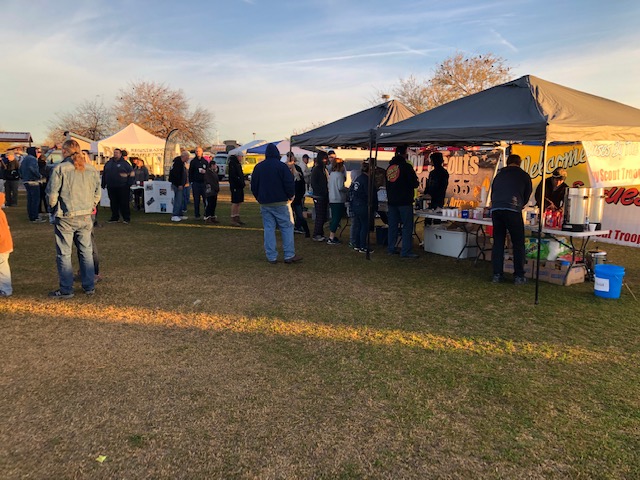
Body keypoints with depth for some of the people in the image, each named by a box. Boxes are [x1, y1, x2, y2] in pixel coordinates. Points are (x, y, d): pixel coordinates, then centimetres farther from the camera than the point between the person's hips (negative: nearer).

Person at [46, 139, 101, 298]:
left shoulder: (60, 168, -10)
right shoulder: (91, 169, 2)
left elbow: (52, 194, -8)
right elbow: (97, 193, 6)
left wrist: (53, 208, 10)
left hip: (65, 217, -4)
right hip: (86, 217, 4)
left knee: (64, 254, 6)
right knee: (86, 251, 14)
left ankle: (66, 290, 11)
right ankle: (89, 287, 19)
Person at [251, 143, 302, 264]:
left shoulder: (258, 167, 8)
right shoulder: (281, 166, -7)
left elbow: (253, 186, 12)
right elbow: (289, 184, -11)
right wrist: (290, 195, 5)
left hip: (264, 203, 4)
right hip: (280, 203, -4)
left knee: (268, 229, 6)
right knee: (287, 227, 3)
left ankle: (271, 257, 6)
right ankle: (289, 255, 0)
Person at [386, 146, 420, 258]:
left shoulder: (389, 167, 11)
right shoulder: (406, 166, -10)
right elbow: (415, 183, -10)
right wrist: (417, 182, 11)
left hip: (391, 201, 7)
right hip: (404, 201, -7)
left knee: (392, 225, 12)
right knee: (407, 227, -3)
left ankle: (391, 248, 15)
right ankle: (406, 251, -5)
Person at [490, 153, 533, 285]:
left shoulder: (499, 175, 23)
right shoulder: (524, 175, 14)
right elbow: (527, 195, 21)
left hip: (495, 209, 4)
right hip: (512, 210, -4)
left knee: (498, 242, 9)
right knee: (518, 243, 4)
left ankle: (497, 274, 9)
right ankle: (519, 276, 4)